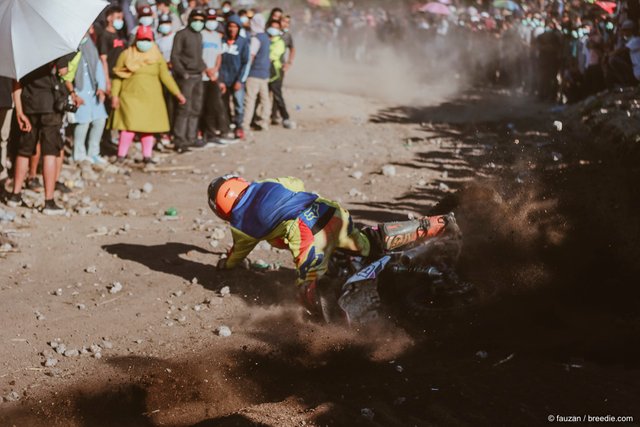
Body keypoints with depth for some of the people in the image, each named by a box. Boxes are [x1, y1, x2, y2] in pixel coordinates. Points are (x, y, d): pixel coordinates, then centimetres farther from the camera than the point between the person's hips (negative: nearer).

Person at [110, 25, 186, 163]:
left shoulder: (157, 57, 8)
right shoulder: (126, 55, 2)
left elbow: (166, 76, 6)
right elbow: (117, 76, 3)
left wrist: (177, 93, -2)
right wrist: (115, 95, -5)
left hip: (151, 98, 3)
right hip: (131, 97, -3)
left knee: (148, 127, 6)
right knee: (130, 126, -12)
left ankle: (147, 156, 16)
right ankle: (121, 155, -3)